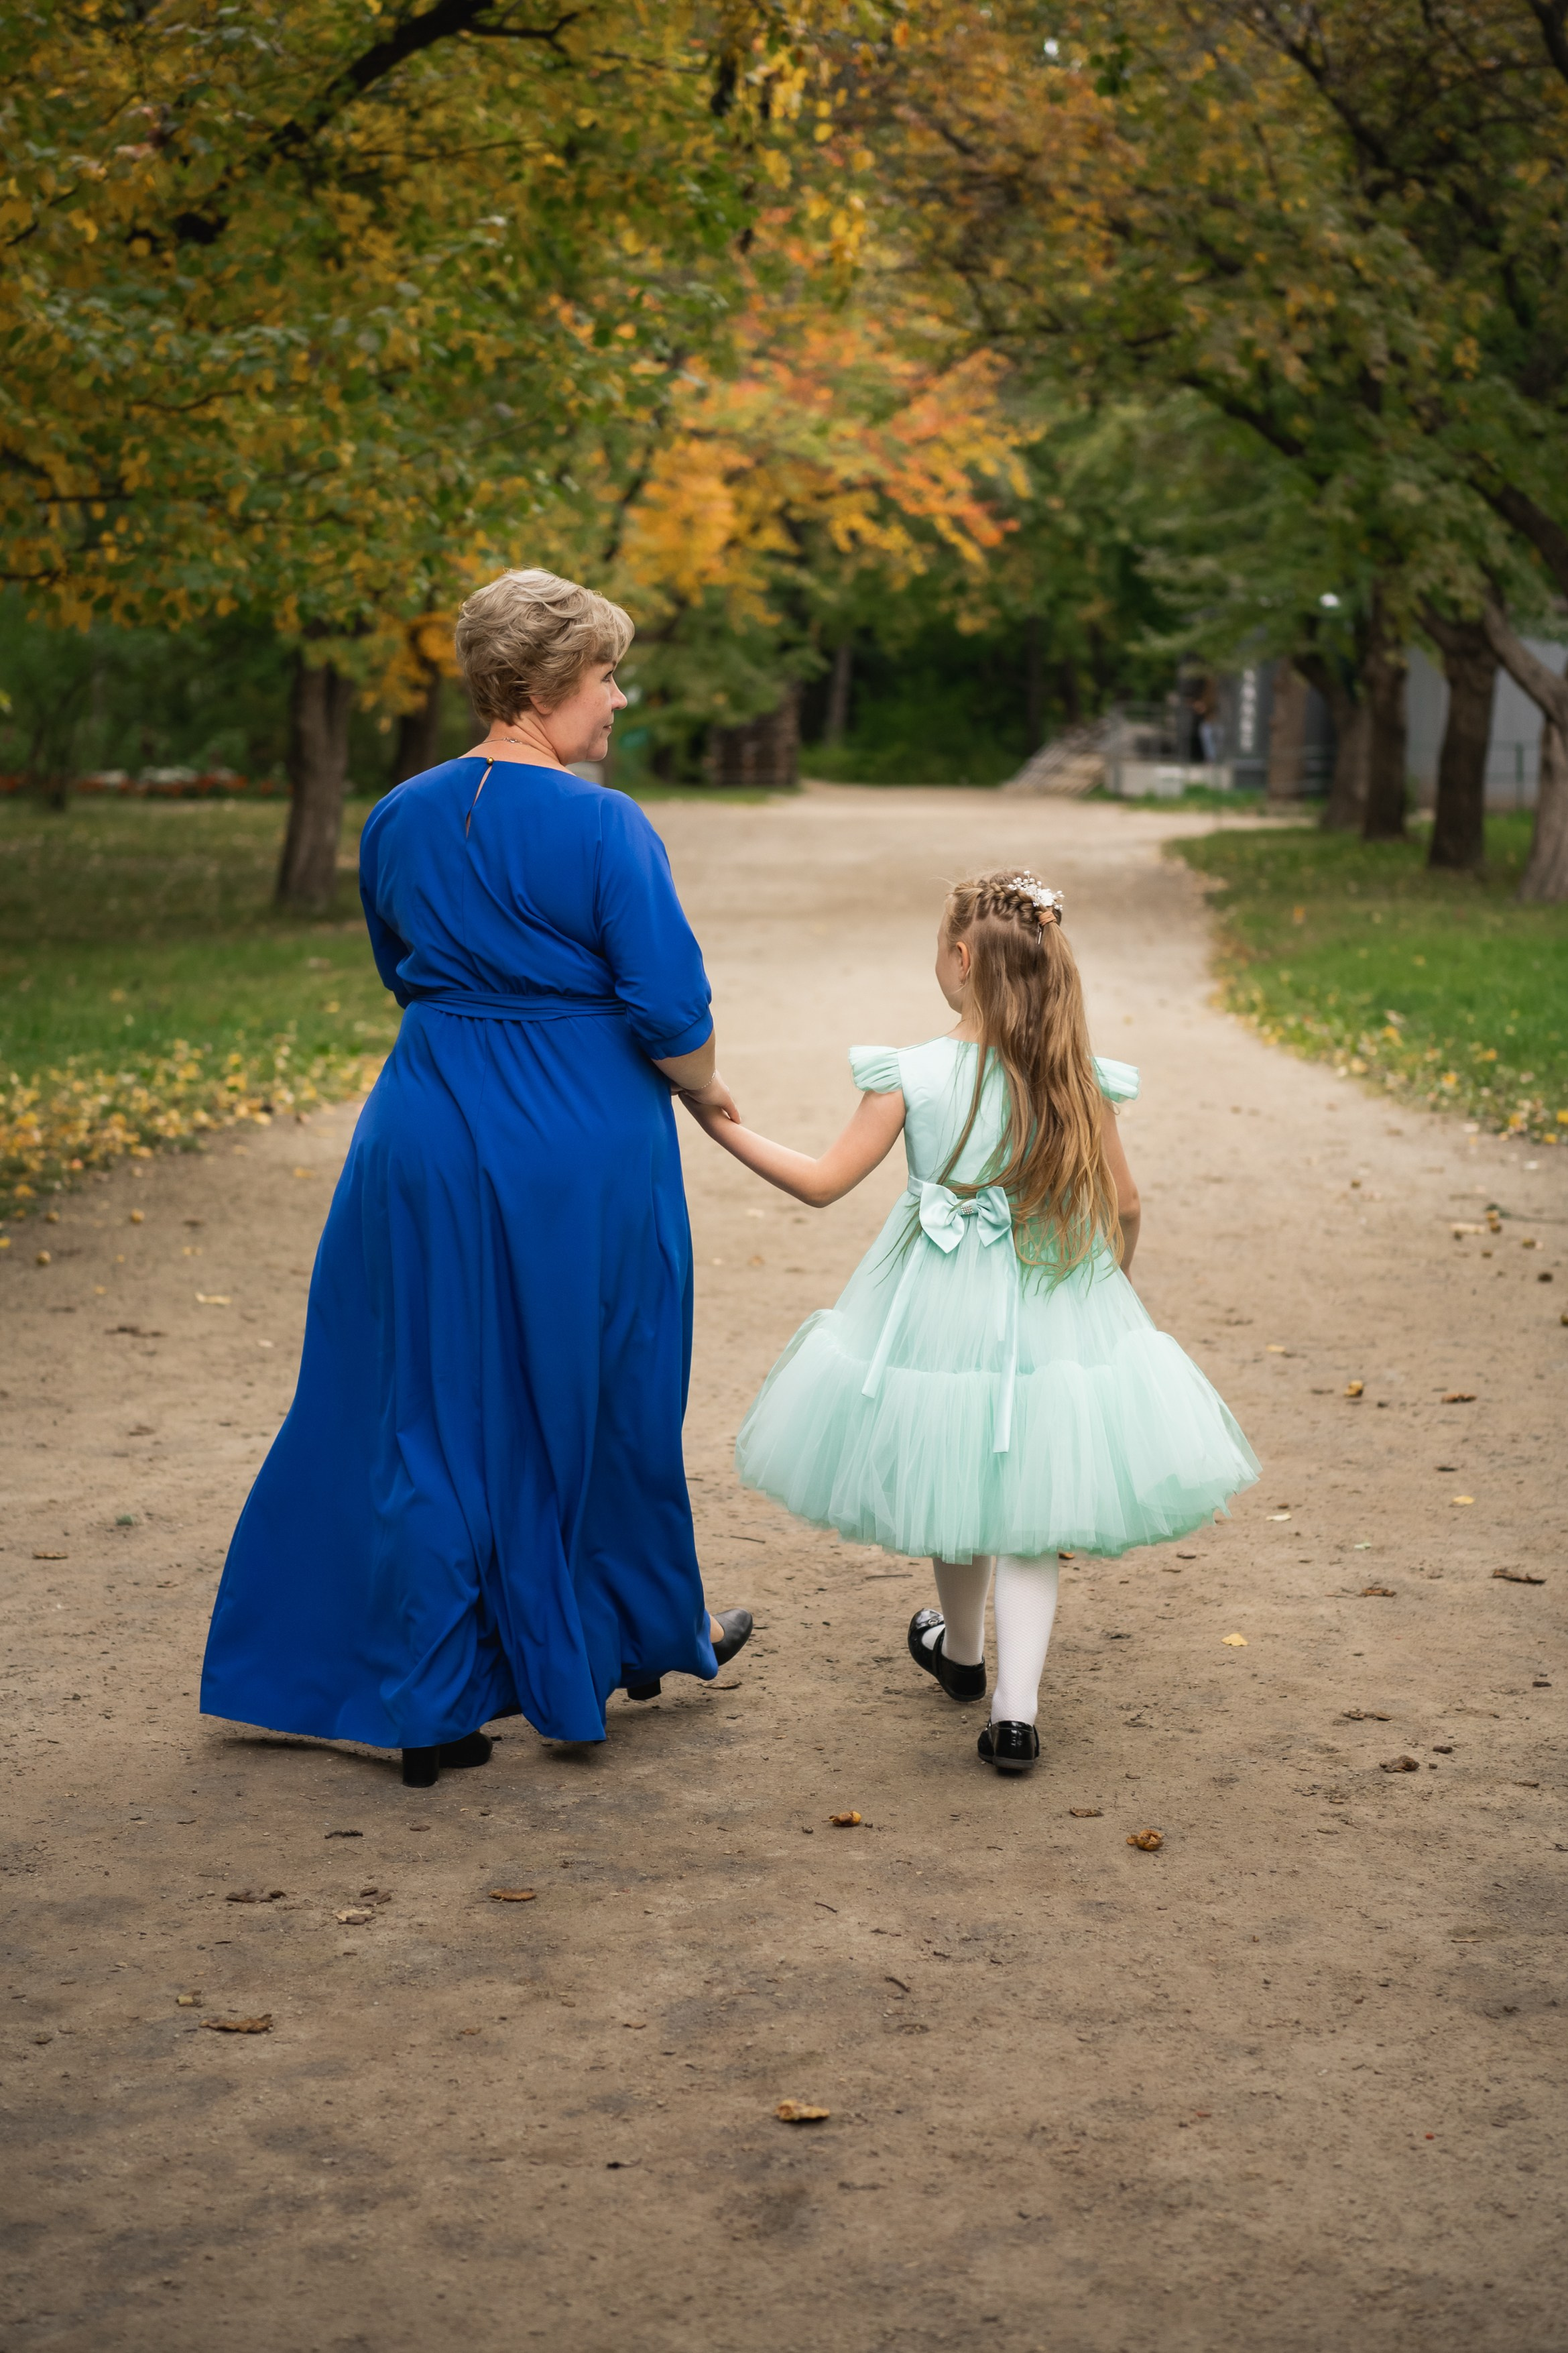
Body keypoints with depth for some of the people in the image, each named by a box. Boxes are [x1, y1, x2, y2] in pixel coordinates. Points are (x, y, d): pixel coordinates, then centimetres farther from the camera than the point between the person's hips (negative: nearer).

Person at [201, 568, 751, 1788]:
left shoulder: (398, 819, 4)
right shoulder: (605, 828, -14)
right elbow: (669, 1009, -15)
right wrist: (704, 1089, 4)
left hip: (429, 1138, 4)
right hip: (583, 1152, -4)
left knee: (429, 1411, 9)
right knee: (596, 1398, 14)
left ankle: (432, 1705, 11)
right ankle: (644, 1633, 34)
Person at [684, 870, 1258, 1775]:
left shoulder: (912, 1074, -15)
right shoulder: (1074, 1077, -8)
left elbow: (823, 1183, -11)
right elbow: (1123, 1205, -1)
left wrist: (724, 1127, 0)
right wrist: (1109, 1287, 18)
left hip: (942, 1311, -1)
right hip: (1051, 1313, 1)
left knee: (957, 1482, 22)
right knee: (1023, 1504, 10)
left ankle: (962, 1649, 45)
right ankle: (1016, 1707, -1)